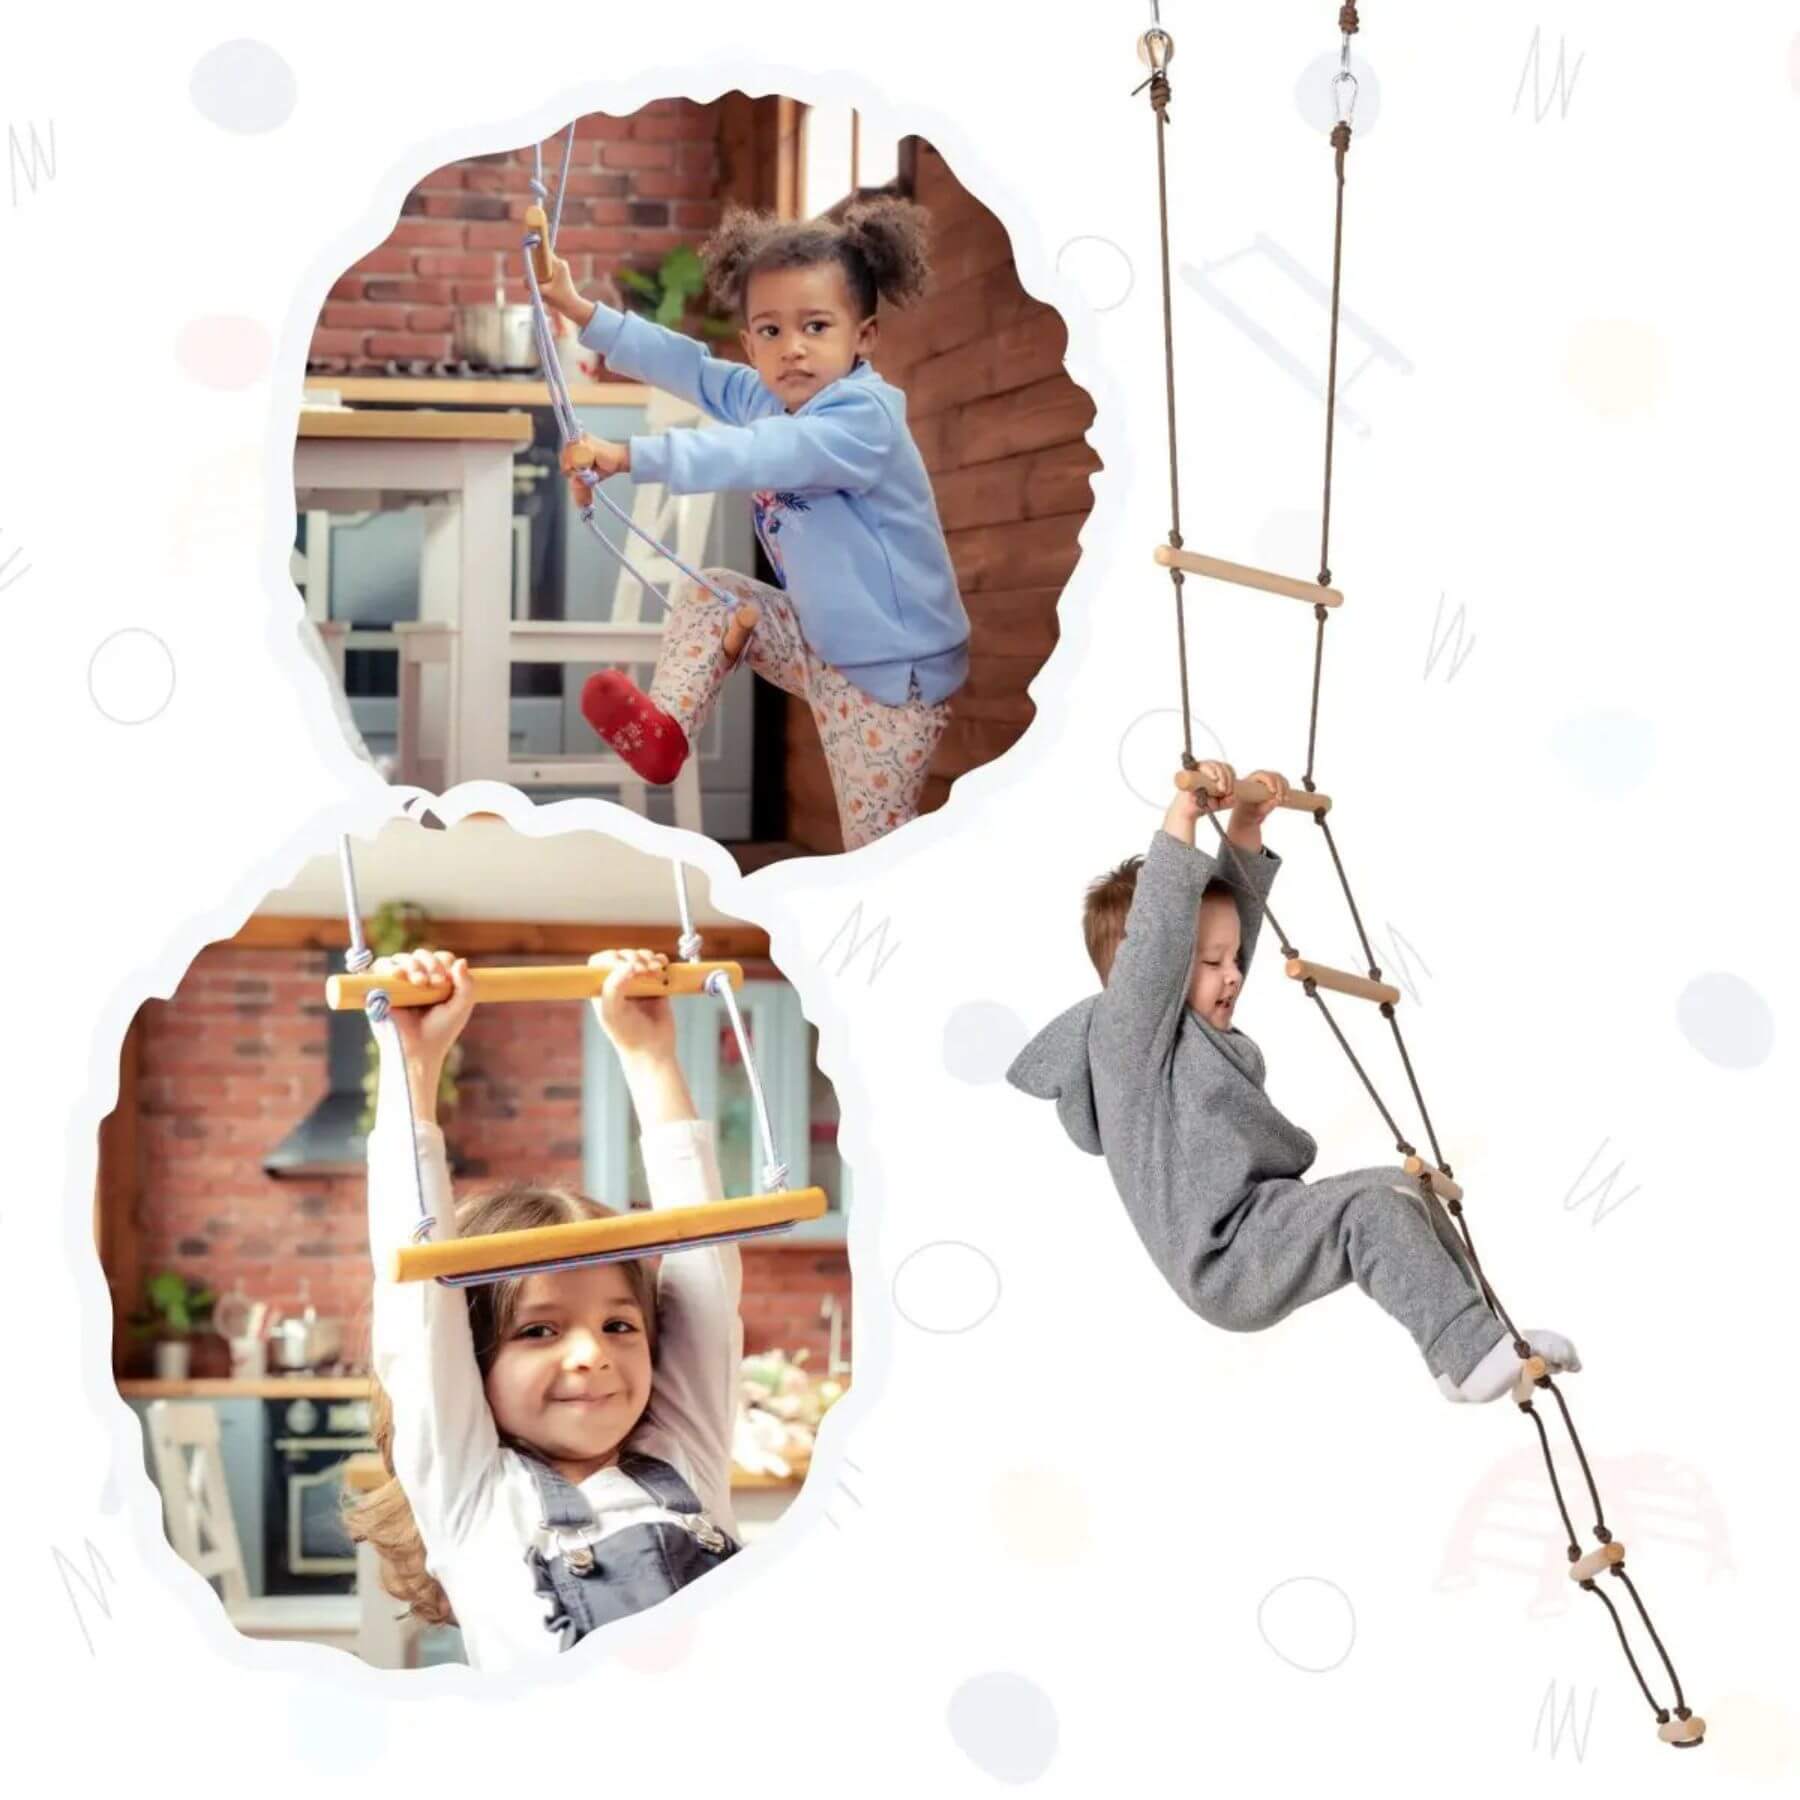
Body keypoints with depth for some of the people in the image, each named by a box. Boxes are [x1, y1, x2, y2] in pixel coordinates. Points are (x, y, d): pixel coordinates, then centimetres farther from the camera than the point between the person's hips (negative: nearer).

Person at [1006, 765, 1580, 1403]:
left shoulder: (1195, 1027, 17)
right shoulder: (1129, 1032, -11)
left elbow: (1233, 902, 23)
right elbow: (1157, 932, -26)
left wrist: (1246, 825, 14)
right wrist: (1182, 818, -29)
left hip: (1262, 1225, 11)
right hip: (1226, 1264, -11)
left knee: (1404, 1189, 13)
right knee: (1372, 1208, -26)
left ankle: (1464, 1348, 14)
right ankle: (1473, 1355, -25)